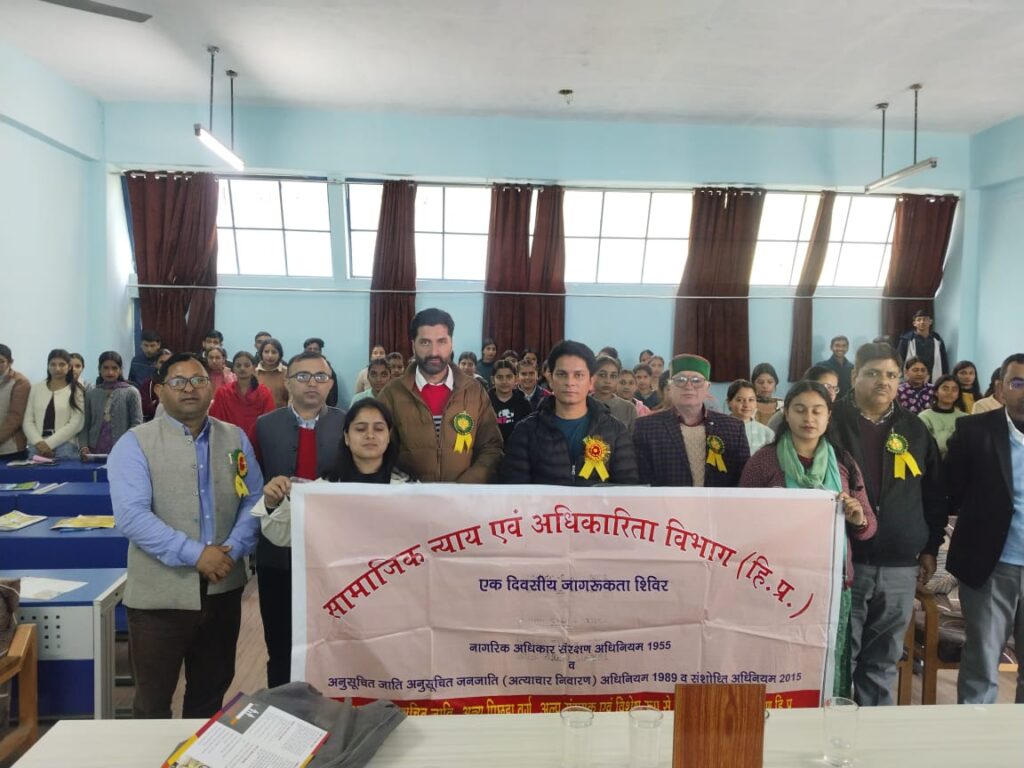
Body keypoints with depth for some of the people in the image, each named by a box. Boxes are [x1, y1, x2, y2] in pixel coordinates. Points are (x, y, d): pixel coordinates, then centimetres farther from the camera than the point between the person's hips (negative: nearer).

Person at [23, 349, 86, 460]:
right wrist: (39, 442, -9)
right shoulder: (36, 388, 11)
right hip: (36, 447, 3)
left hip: (65, 448, -3)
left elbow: (75, 424, -6)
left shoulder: (76, 391, 1)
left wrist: (49, 443, -11)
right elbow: (27, 421, 7)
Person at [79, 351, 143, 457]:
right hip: (95, 451, 2)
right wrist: (84, 447, -7)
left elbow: (136, 424, -3)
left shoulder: (131, 392, 2)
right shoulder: (91, 394, 10)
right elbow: (85, 425, 8)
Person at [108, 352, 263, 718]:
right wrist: (195, 554, -21)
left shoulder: (235, 439, 6)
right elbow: (132, 516, -16)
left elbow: (253, 500, 4)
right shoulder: (135, 443, -6)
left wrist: (233, 550, -12)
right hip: (160, 592, -3)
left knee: (211, 691, 19)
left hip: (223, 587, 4)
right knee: (153, 701, 11)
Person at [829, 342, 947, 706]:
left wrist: (930, 548, 12)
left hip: (900, 567, 4)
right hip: (843, 561, -4)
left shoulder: (914, 429, 9)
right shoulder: (832, 421, -3)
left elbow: (935, 493, 15)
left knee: (883, 661, 13)